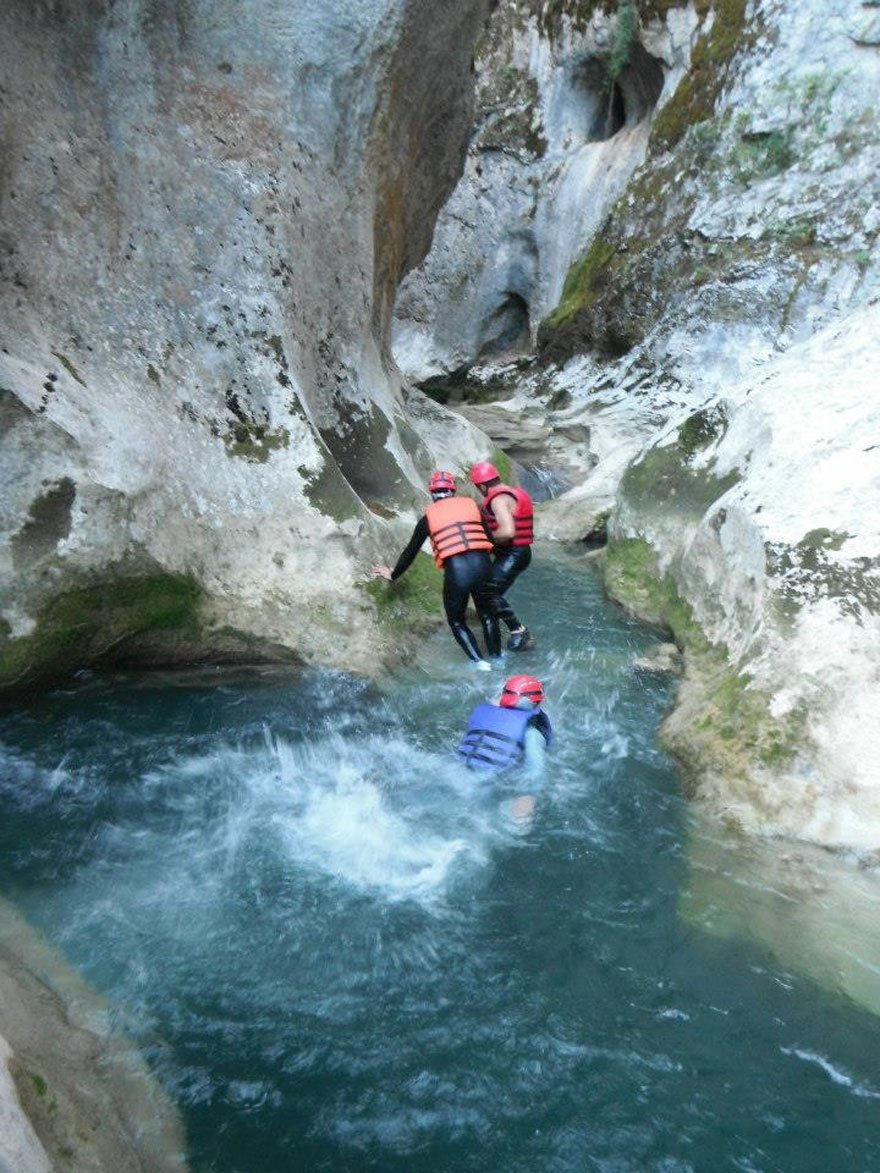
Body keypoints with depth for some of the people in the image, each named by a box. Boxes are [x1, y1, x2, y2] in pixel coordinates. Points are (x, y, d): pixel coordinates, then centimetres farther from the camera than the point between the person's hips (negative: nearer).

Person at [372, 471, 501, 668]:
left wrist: (393, 574, 34)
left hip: (455, 570, -2)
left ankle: (480, 664, 9)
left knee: (456, 621, 19)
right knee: (488, 615, 23)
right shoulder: (471, 505, 16)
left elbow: (411, 551, 20)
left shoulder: (428, 517, 13)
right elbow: (490, 537, 18)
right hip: (482, 564, 2)